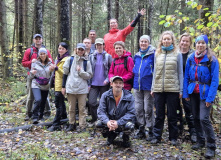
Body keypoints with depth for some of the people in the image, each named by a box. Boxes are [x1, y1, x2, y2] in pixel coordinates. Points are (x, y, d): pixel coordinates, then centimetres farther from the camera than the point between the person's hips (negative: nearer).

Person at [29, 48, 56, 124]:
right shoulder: (35, 63, 3)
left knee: (43, 102, 8)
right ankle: (35, 117, -11)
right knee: (38, 100, -22)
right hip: (36, 85, -3)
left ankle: (40, 116, 27)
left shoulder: (50, 63, 8)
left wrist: (51, 70, -10)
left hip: (46, 86, 3)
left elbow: (51, 75, 10)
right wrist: (32, 73, -17)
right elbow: (31, 76, 6)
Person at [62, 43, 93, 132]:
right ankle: (72, 124, 22)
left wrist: (81, 71, -11)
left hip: (82, 88, -1)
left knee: (82, 108, 0)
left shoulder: (87, 62, 6)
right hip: (70, 87, 1)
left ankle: (82, 126, 7)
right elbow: (65, 73, 9)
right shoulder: (70, 59, 8)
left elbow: (89, 76, 5)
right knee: (71, 108, 9)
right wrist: (63, 86, 7)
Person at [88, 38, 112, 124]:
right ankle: (94, 119, 12)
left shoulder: (108, 56, 4)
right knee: (91, 102, -7)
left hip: (104, 84, -1)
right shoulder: (91, 56, 9)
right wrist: (89, 83, 3)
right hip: (94, 84, 1)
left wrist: (108, 79, -10)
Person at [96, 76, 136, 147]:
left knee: (129, 126, -35)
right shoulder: (105, 95, -7)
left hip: (123, 122, -2)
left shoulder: (129, 96, -11)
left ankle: (126, 137, 5)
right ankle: (111, 135, 9)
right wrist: (107, 121, -34)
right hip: (109, 121, 2)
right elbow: (100, 111, -13)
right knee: (98, 124, -26)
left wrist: (118, 123, -31)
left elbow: (131, 113, -17)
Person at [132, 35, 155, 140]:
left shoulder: (153, 54, -5)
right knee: (138, 108, 9)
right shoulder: (137, 55, 13)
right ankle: (141, 130, 22)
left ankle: (151, 131, 12)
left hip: (148, 85, -6)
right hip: (137, 85, 6)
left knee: (148, 109, -1)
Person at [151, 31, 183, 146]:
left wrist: (181, 90, -1)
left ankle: (173, 137, 20)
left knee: (172, 115, 7)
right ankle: (156, 136, 18)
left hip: (172, 89, -2)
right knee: (159, 114, 8)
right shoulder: (157, 54, 11)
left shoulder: (177, 54, 3)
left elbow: (180, 73, 3)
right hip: (159, 89, 2)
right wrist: (153, 87, 9)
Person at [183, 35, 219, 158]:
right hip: (193, 92, 5)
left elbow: (215, 80, -10)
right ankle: (200, 141, 29)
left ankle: (211, 147, 4)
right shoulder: (191, 59, 5)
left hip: (205, 93, -5)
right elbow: (186, 77, 7)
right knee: (196, 117, 13)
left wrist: (210, 97, -16)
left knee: (204, 119, -11)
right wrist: (185, 93, 2)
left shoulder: (212, 60, -7)